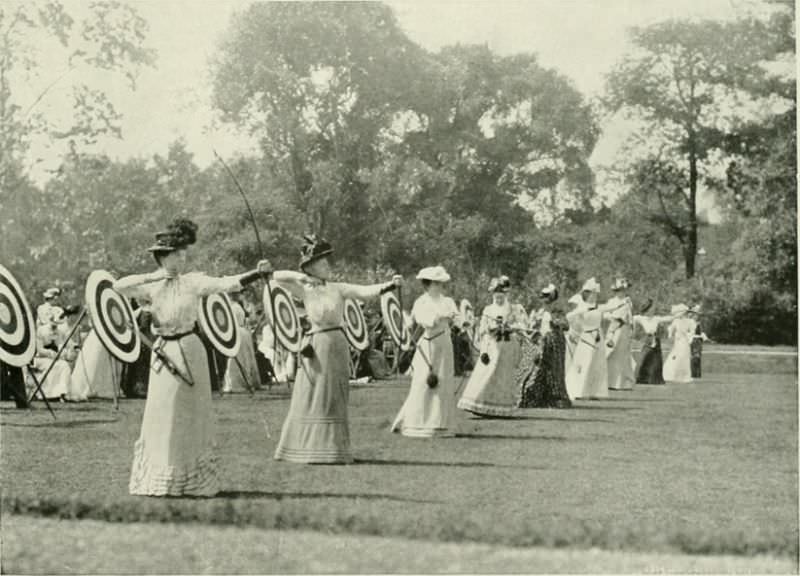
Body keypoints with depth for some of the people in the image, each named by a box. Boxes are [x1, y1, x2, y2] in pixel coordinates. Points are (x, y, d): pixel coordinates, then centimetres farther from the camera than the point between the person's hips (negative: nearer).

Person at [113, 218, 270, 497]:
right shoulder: (150, 285, 2)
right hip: (164, 353, 1)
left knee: (191, 415, 4)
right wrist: (151, 277, -18)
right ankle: (158, 480, 15)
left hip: (189, 350, -1)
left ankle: (193, 481, 14)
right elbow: (118, 286, -12)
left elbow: (226, 283, -11)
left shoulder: (192, 281, -1)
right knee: (163, 414, 4)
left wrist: (257, 273, -24)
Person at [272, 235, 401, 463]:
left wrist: (389, 285, -22)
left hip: (335, 344, 1)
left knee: (331, 399, 5)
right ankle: (309, 448, 14)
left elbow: (366, 292, -8)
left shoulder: (338, 289, 4)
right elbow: (277, 276, -4)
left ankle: (331, 449, 13)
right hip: (315, 346, -1)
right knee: (310, 398, 4)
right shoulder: (305, 290, 2)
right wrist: (299, 276, -17)